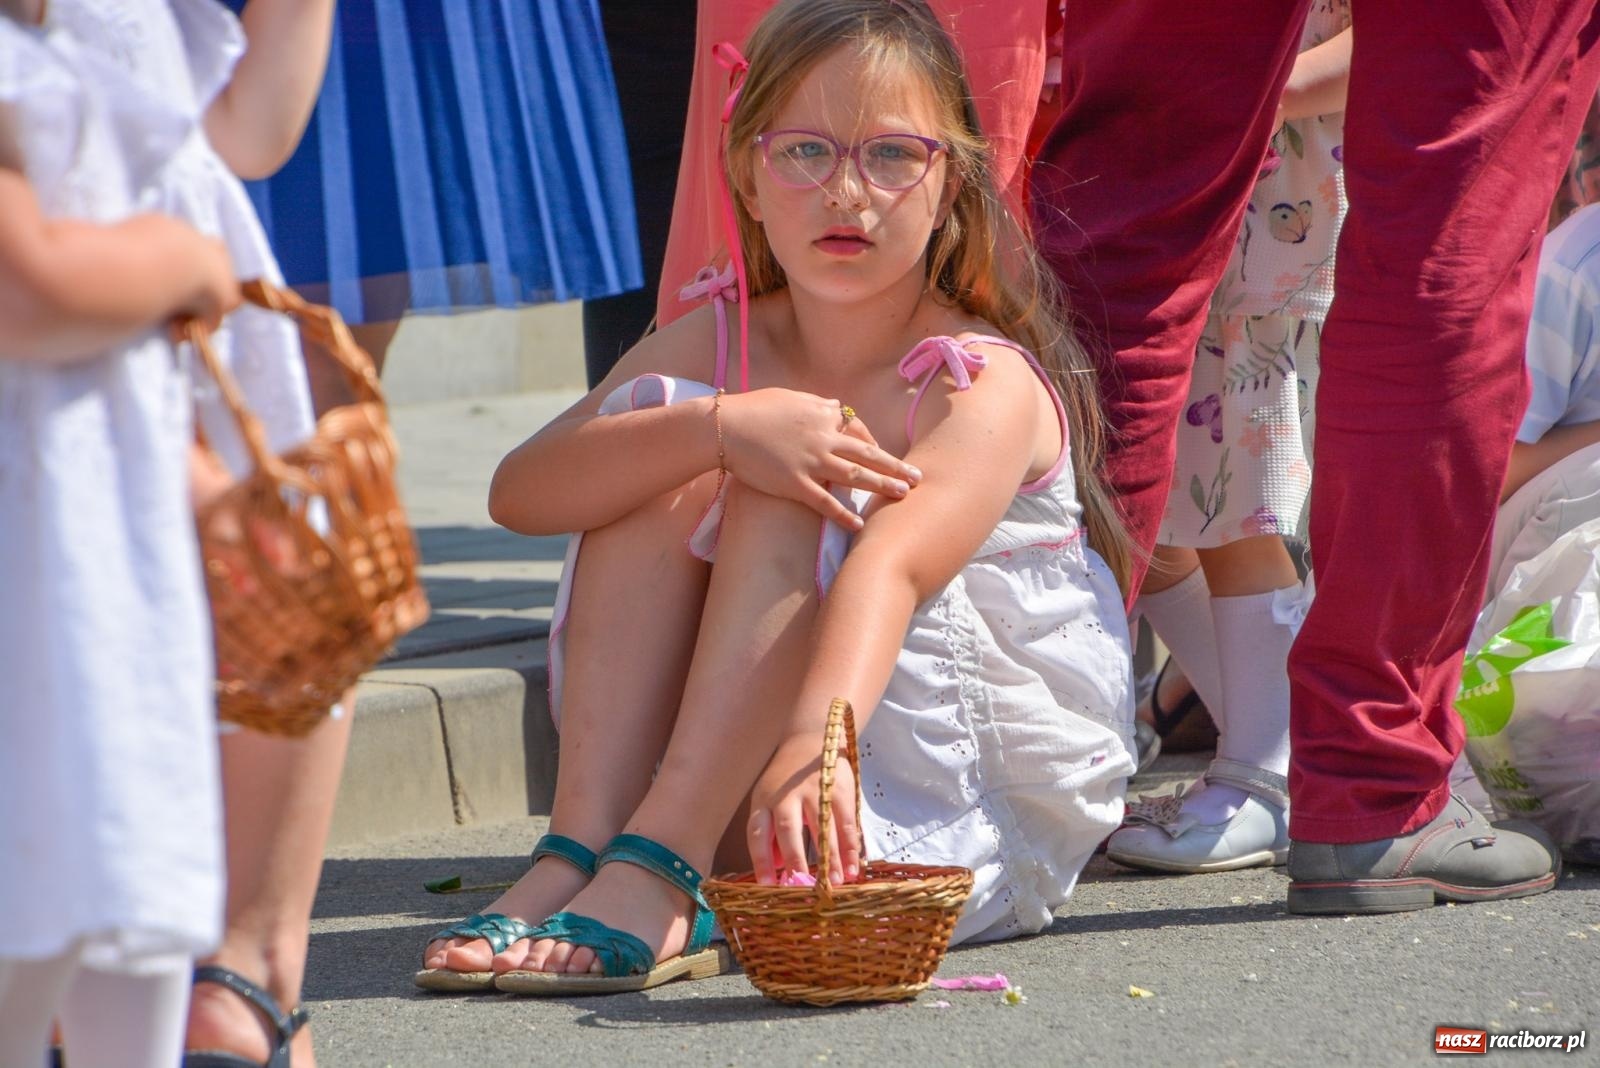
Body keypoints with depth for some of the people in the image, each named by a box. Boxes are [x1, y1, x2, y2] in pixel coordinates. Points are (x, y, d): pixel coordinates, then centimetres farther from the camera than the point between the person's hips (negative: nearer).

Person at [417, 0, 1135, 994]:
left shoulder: (989, 385, -16)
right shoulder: (715, 349, 0)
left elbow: (889, 569, -38)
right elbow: (520, 491, -17)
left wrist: (816, 741, -57)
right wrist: (718, 427, -33)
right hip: (731, 768, 5)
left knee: (784, 496, -25)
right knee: (662, 463, -15)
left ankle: (654, 875, -38)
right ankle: (582, 846, -28)